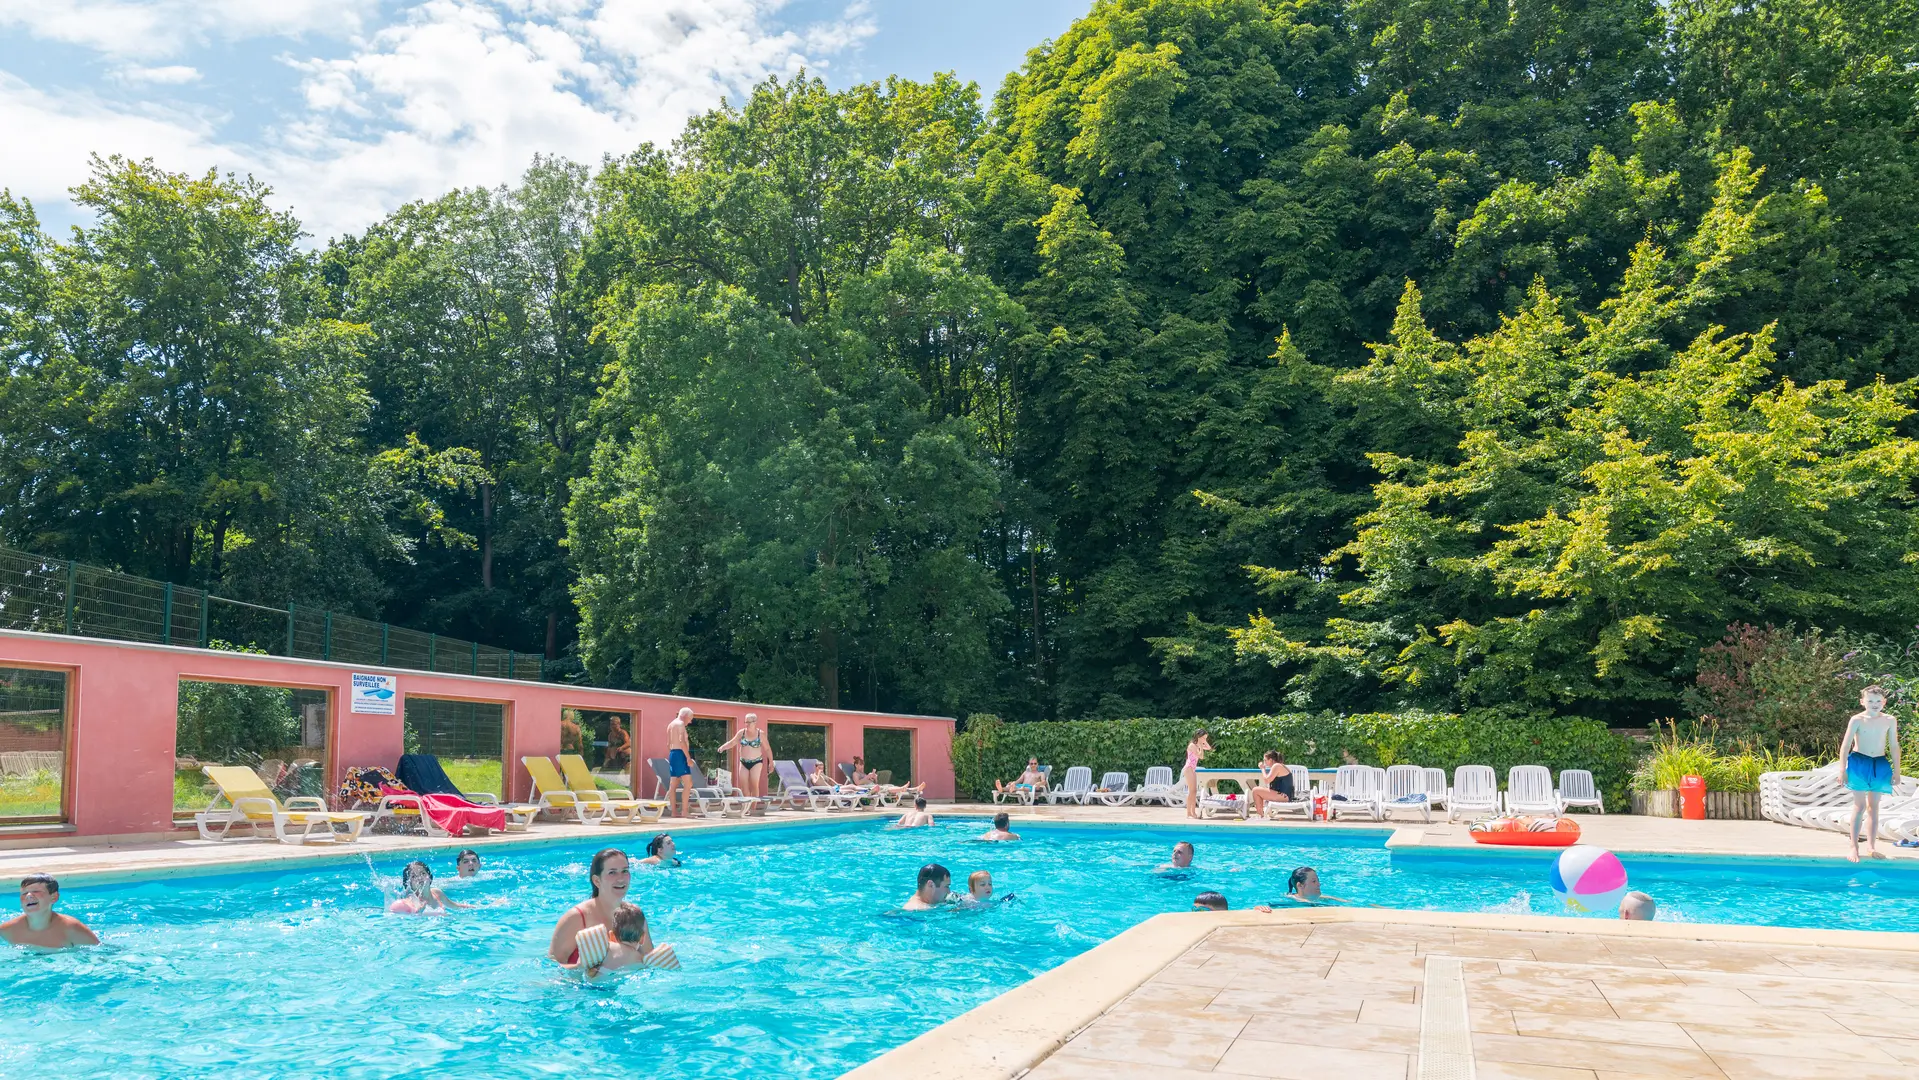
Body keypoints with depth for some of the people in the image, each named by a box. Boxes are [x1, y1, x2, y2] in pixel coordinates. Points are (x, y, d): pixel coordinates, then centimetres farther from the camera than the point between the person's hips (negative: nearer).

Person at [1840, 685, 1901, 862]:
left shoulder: (1890, 720, 1)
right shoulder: (1857, 720, -8)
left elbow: (1894, 746, 8)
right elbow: (1845, 745, -6)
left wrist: (1896, 769, 8)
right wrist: (1843, 769, -8)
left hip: (1880, 765, 3)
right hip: (1859, 763, -3)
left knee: (1874, 806, 10)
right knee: (1859, 806, -2)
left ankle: (1871, 846, 20)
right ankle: (1854, 847, 3)